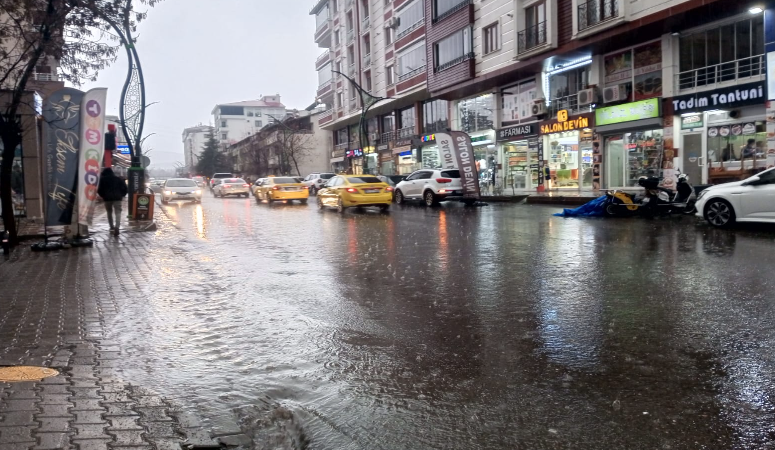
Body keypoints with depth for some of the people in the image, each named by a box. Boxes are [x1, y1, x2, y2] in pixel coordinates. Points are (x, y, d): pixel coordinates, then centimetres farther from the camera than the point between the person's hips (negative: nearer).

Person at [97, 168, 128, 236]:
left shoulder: (102, 179, 10)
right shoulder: (118, 179, 15)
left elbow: (99, 190, 2)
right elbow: (125, 188, 8)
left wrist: (103, 196, 16)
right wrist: (122, 195, 17)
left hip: (107, 198, 0)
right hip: (117, 198, 0)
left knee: (109, 213, 16)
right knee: (118, 213, -8)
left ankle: (112, 228, 18)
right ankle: (117, 226, -29)